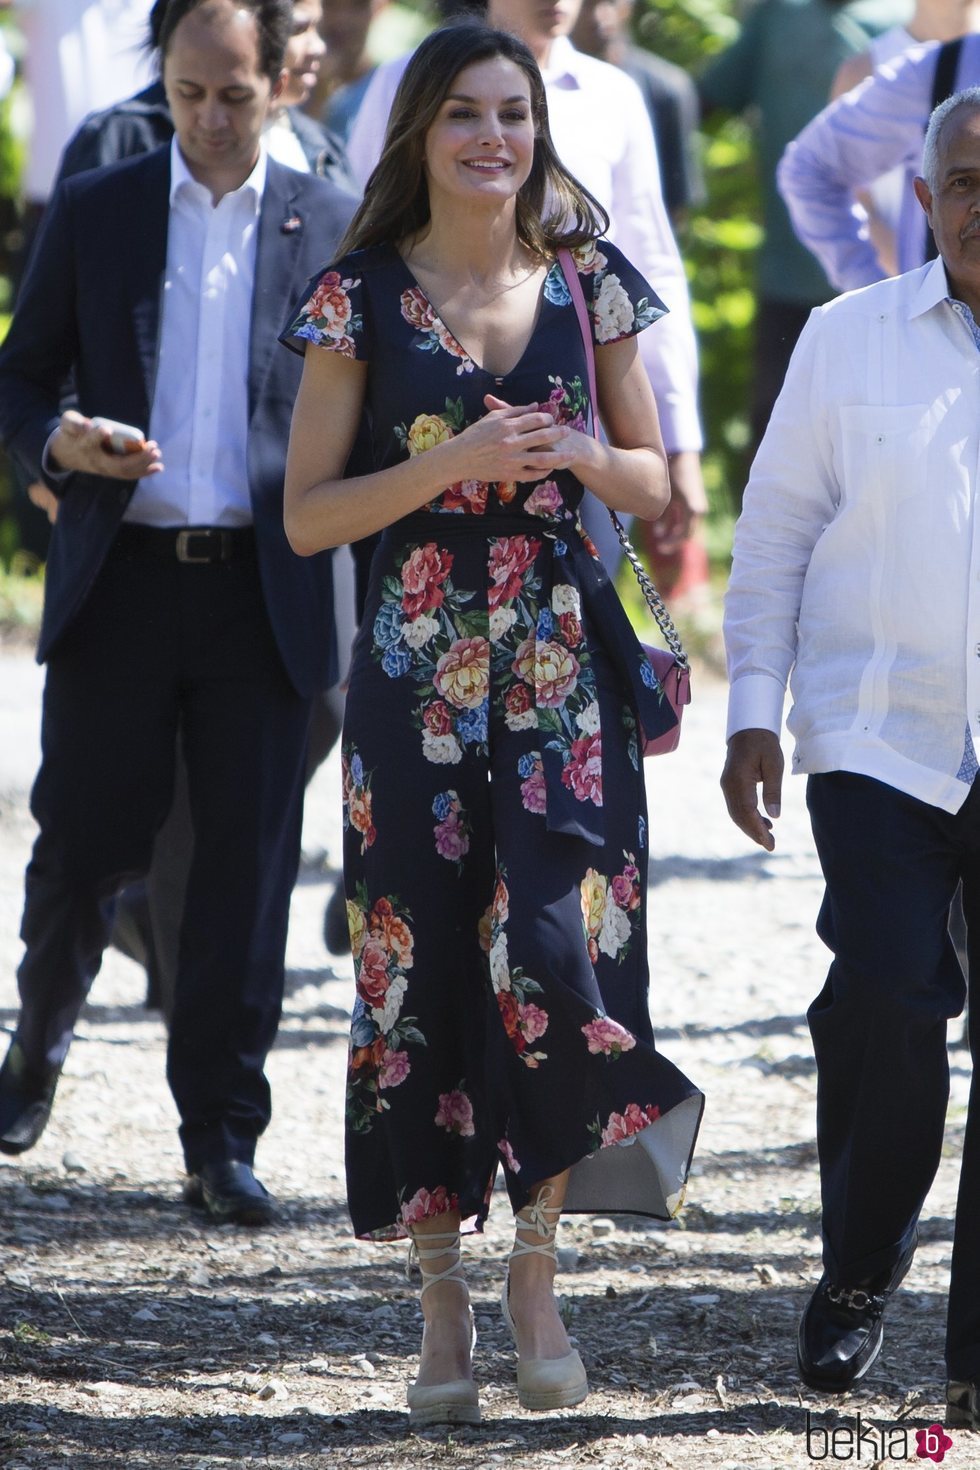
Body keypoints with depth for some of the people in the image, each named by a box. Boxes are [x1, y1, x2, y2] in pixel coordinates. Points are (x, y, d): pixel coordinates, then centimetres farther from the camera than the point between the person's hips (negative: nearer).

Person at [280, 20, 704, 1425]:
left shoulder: (589, 282, 6)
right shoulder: (362, 296, 0)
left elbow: (655, 480, 13)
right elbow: (307, 514, -2)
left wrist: (579, 455, -9)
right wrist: (456, 463, -15)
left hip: (565, 669, 1)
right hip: (417, 676, -1)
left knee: (562, 951, -13)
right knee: (420, 975, 0)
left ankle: (538, 1260, 5)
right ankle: (442, 1291, 13)